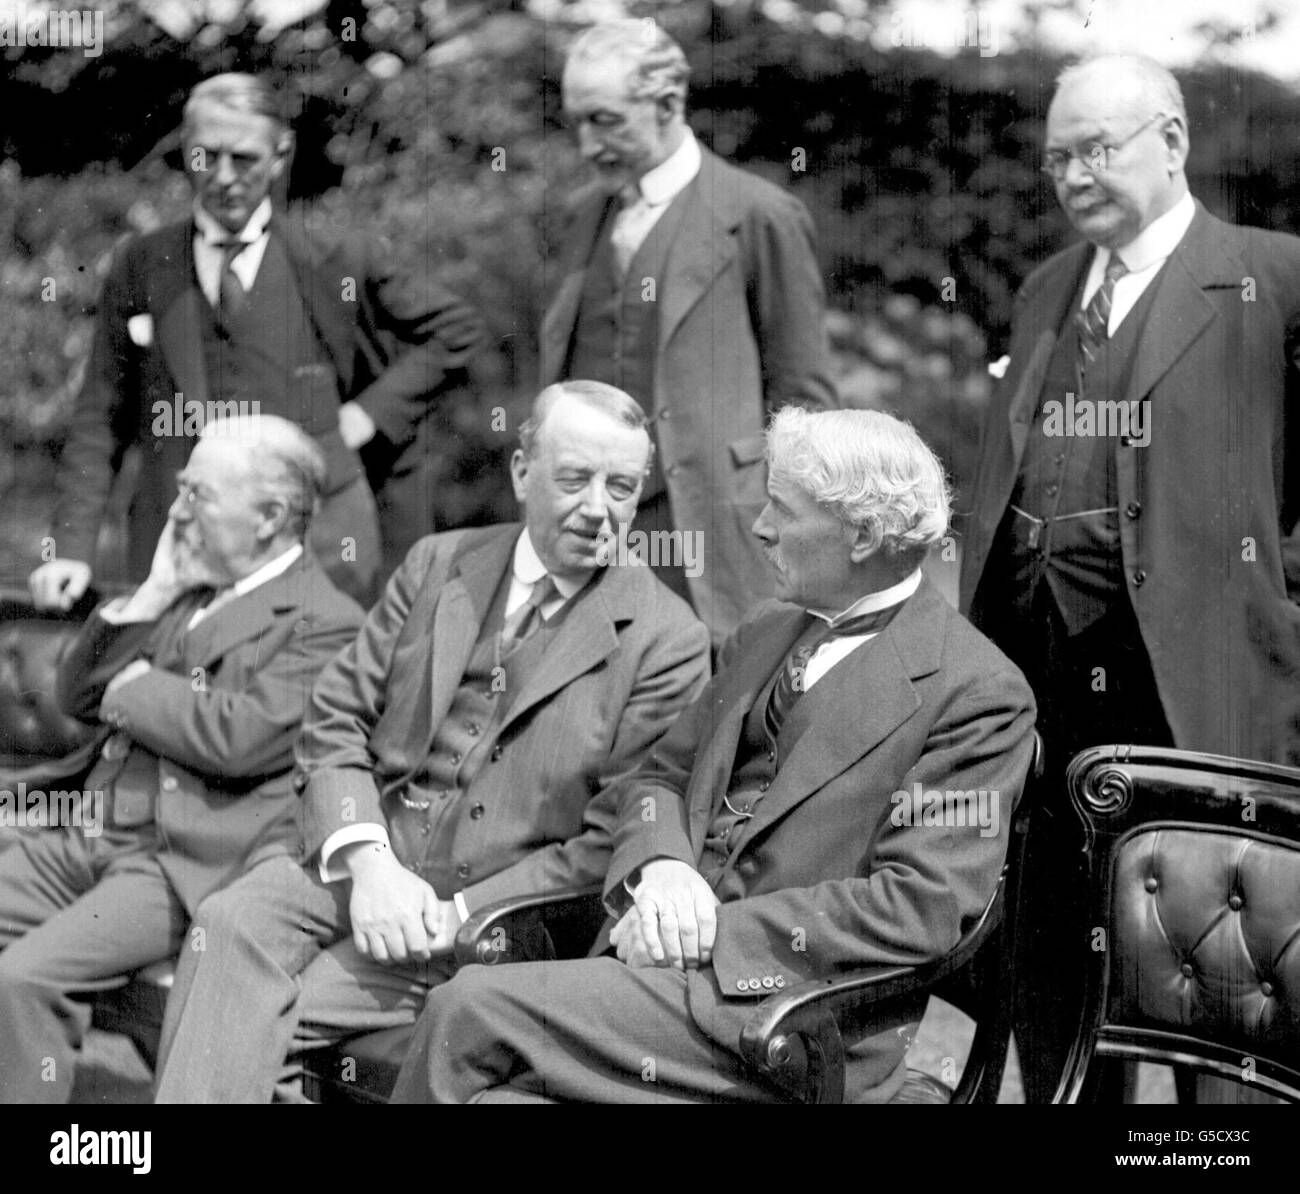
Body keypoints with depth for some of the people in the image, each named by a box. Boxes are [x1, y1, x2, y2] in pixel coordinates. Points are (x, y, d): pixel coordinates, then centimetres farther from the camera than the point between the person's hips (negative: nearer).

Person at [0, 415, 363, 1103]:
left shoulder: (323, 624, -6)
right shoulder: (185, 593, 19)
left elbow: (238, 740, -20)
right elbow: (75, 694, 17)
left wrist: (135, 686, -5)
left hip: (185, 863, -8)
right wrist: (151, 597, 6)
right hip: (86, 835, 8)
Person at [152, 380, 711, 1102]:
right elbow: (335, 720, 8)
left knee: (264, 1018, -23)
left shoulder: (668, 643, -2)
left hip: (496, 915, -4)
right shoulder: (439, 567, 11)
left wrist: (459, 913, -15)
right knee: (233, 921, -26)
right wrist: (366, 862, -10)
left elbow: (610, 848, -5)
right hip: (363, 866, 4)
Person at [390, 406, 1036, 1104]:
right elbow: (661, 777, 20)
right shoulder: (764, 635, 16)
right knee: (493, 1090, -21)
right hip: (673, 959, 6)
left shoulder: (980, 695, -8)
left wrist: (715, 932, -17)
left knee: (468, 1011, -19)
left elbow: (919, 907, -15)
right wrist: (661, 868, -4)